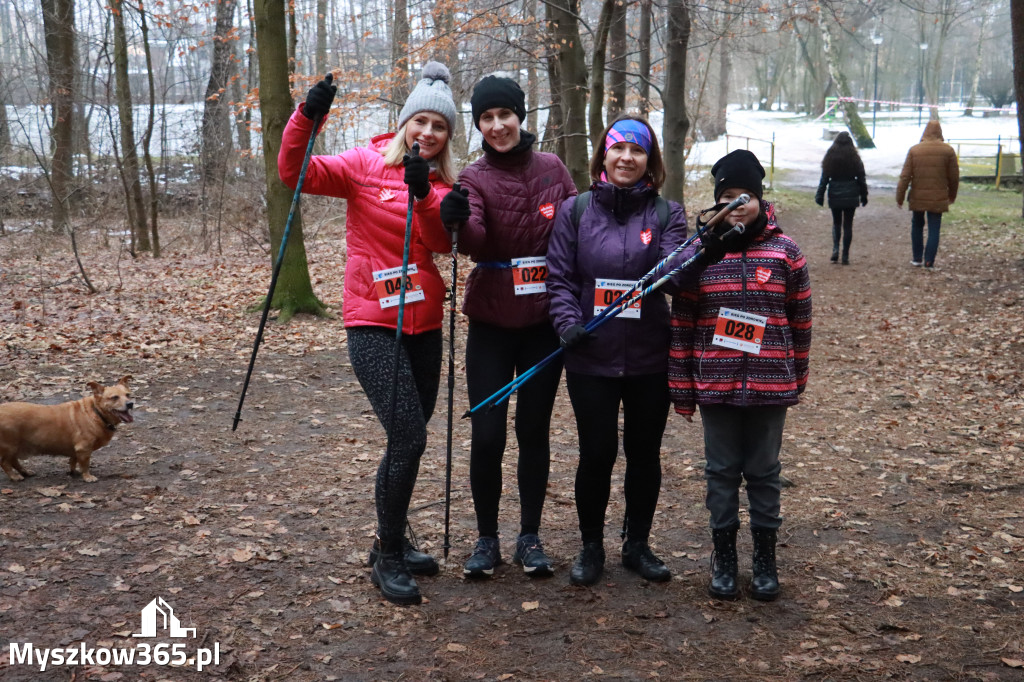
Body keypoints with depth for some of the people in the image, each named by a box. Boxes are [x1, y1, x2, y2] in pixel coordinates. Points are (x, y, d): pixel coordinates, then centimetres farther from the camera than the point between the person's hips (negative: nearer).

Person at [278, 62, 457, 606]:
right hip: (372, 322, -6)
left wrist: (425, 194, -21)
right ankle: (387, 558, 3)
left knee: (410, 438, 13)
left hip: (424, 325, 6)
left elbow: (444, 244, -6)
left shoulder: (442, 184, 10)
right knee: (408, 435, -14)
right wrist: (307, 117, -27)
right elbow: (295, 173, -13)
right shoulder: (365, 165, -2)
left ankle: (391, 543, 32)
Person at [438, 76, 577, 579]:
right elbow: (476, 244, -22)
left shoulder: (552, 169, 2)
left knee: (534, 430, 9)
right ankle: (487, 539, 14)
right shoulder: (475, 178, -4)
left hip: (544, 321, 1)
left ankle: (530, 537, 21)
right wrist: (461, 221, -45)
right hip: (491, 322, -1)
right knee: (487, 434, -2)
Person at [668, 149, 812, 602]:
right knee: (721, 471, 11)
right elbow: (682, 322, 1)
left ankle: (765, 557, 25)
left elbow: (800, 320, 6)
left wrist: (798, 377, 9)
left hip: (770, 386, 0)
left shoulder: (785, 251, -1)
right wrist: (681, 387, 1)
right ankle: (724, 555, 25)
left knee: (764, 471, 11)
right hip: (715, 386, 0)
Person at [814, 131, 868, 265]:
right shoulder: (855, 159, -3)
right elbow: (861, 179, 2)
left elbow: (824, 179, -1)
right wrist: (863, 196, 11)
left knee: (836, 223, 16)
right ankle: (845, 256, 5)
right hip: (851, 197, 0)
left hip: (835, 196, 1)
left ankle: (835, 249, -4)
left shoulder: (830, 158, -2)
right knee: (848, 224, 5)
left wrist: (819, 196, 4)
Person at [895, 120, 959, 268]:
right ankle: (929, 261, 1)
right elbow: (954, 177, 2)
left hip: (917, 197, 1)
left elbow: (905, 176, -6)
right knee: (934, 229, 4)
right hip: (938, 198, -1)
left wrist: (899, 197, 0)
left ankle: (917, 258, 20)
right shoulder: (948, 151, -4)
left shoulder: (914, 150, -4)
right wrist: (952, 195, 17)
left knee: (917, 226, 17)